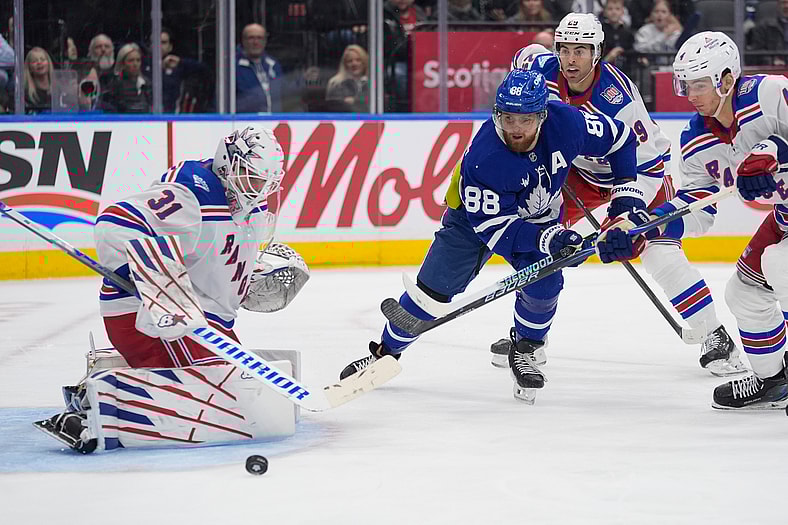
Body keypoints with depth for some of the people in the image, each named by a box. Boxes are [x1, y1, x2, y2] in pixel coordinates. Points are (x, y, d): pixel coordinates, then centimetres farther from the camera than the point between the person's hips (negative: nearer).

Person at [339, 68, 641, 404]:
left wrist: (626, 191, -13)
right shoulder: (482, 157, -39)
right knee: (434, 287, -4)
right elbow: (494, 226, -34)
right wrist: (545, 239, -44)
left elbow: (619, 137, -10)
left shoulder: (566, 123, -29)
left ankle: (524, 351, 8)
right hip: (476, 214, -2)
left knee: (544, 285, -20)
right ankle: (386, 351, 16)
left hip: (538, 216, 2)